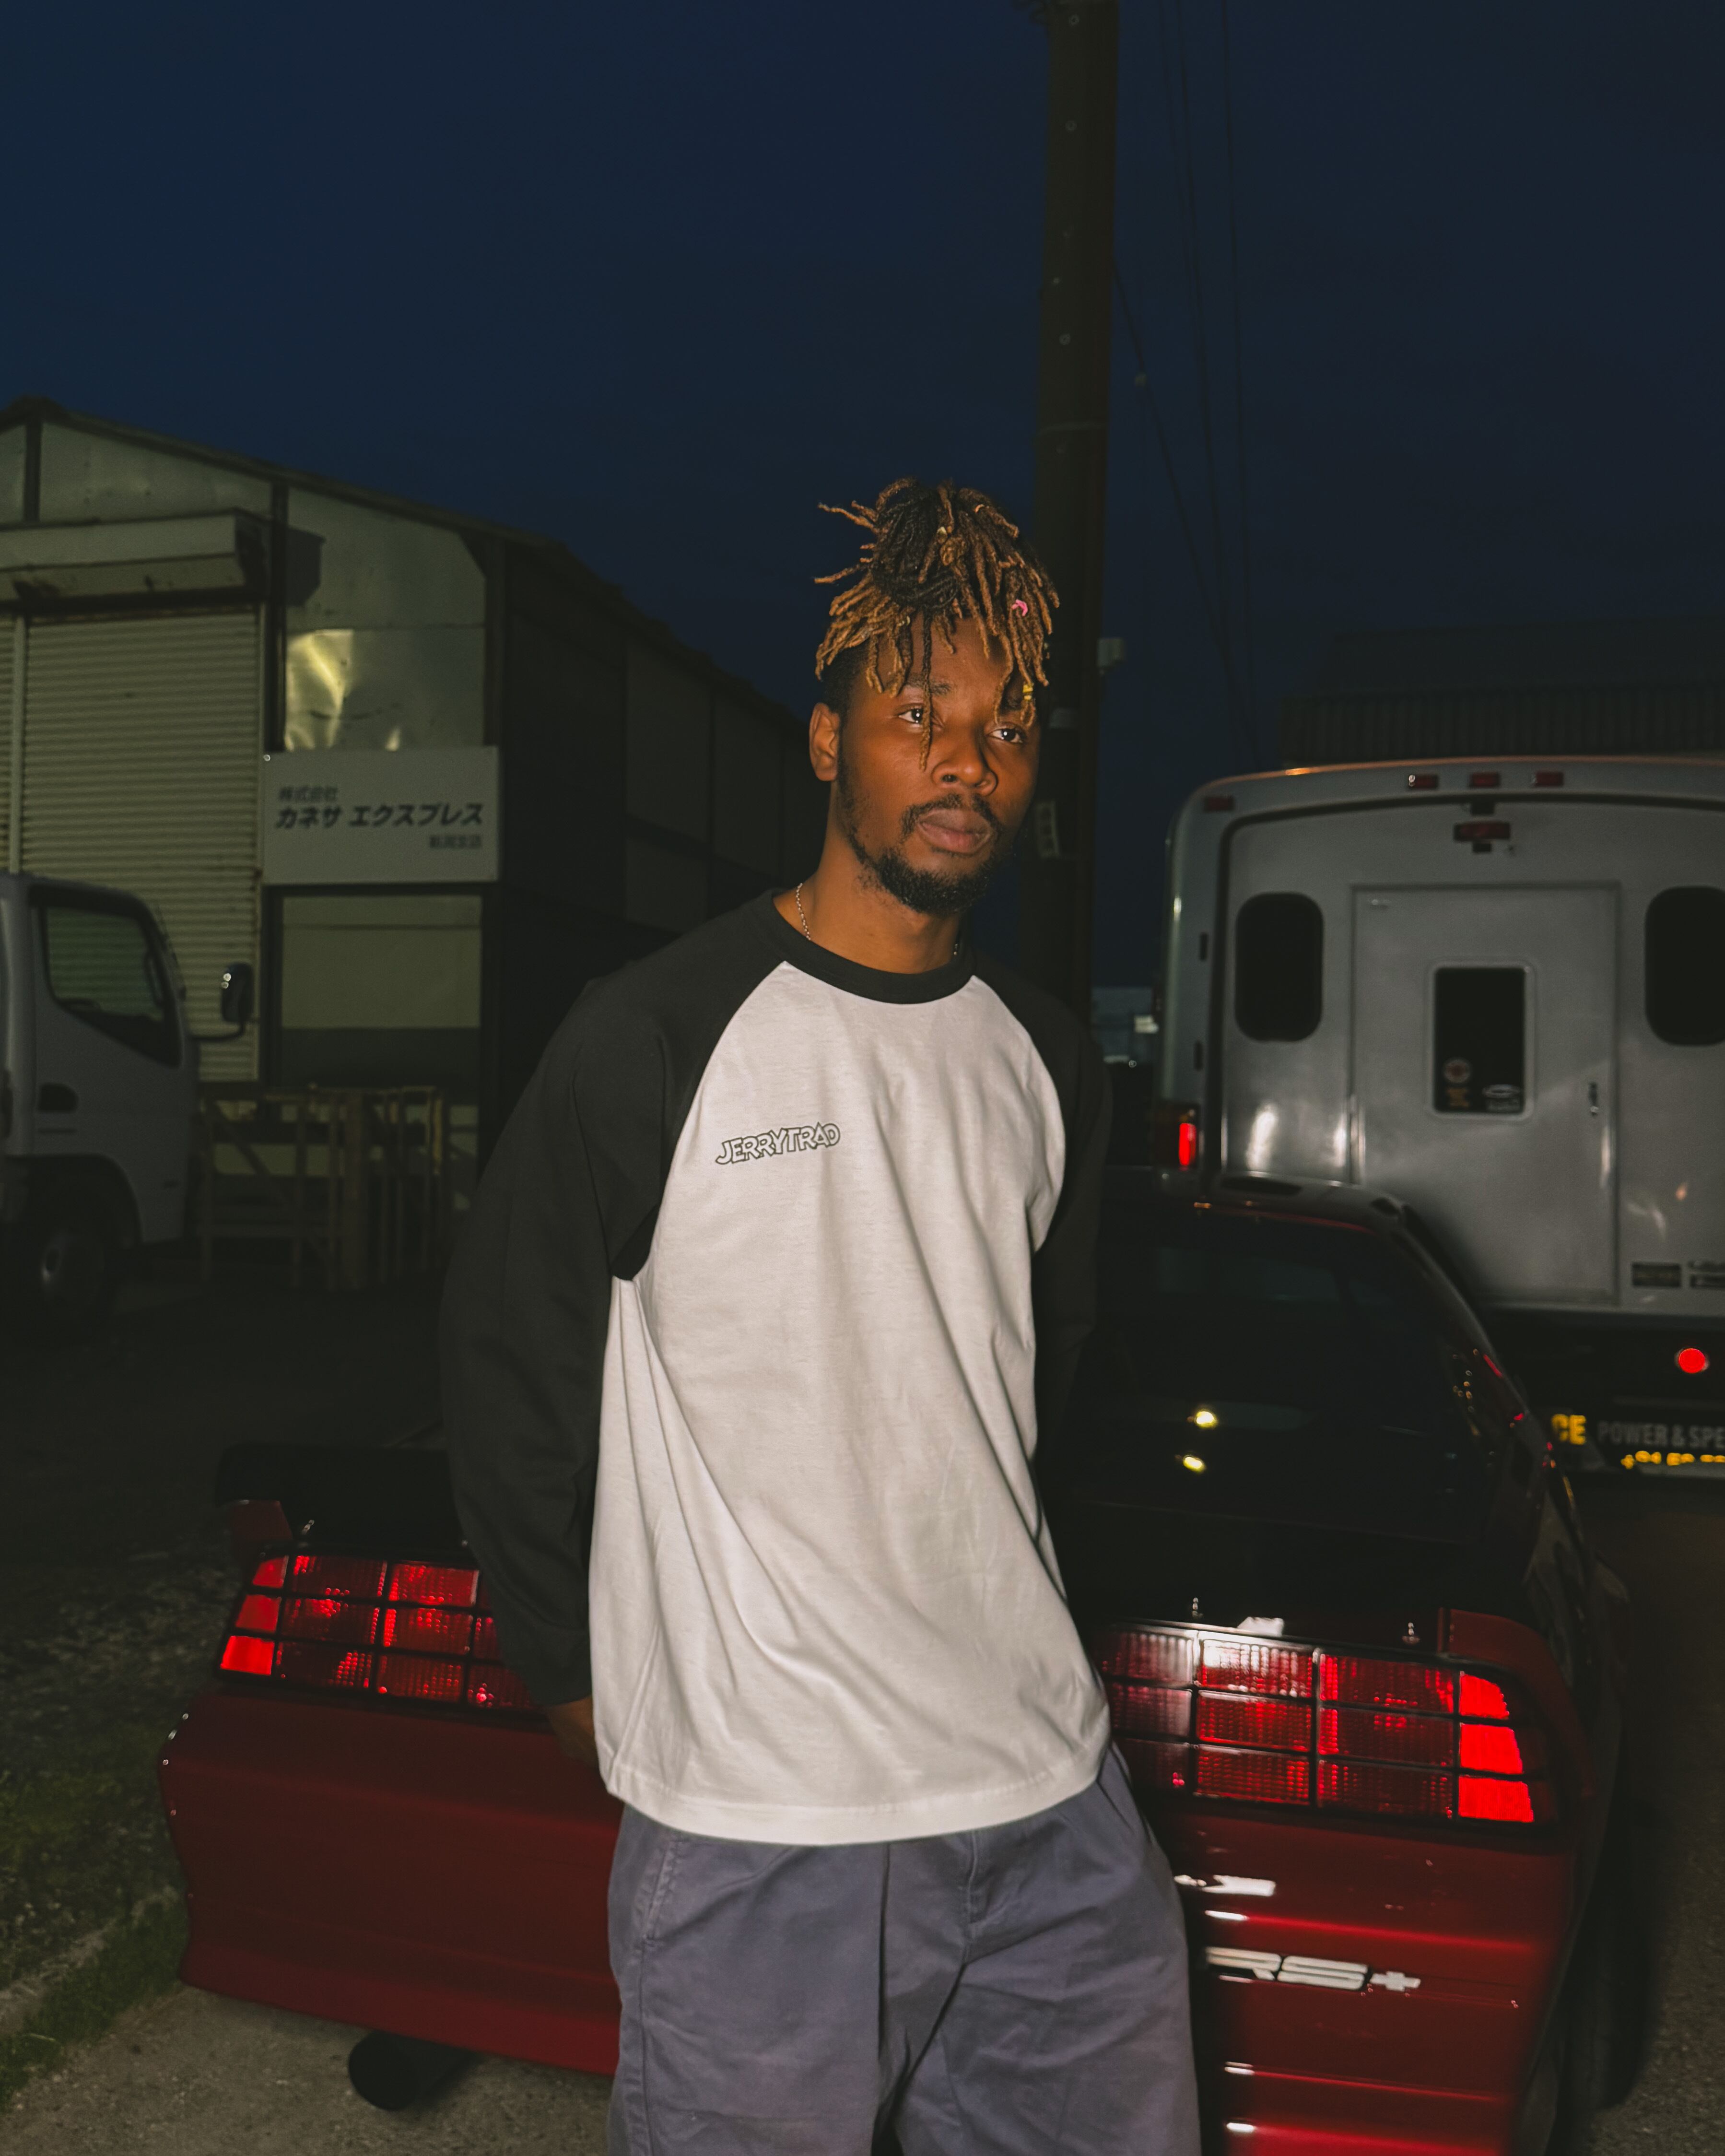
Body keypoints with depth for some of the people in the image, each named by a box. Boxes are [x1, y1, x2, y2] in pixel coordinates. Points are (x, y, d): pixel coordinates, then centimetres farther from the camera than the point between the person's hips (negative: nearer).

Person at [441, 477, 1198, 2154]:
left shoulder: (1046, 1064, 8)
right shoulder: (655, 1039, -9)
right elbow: (508, 1371, -2)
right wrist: (576, 1680, 4)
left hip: (1055, 1797, 6)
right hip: (764, 1827, -5)